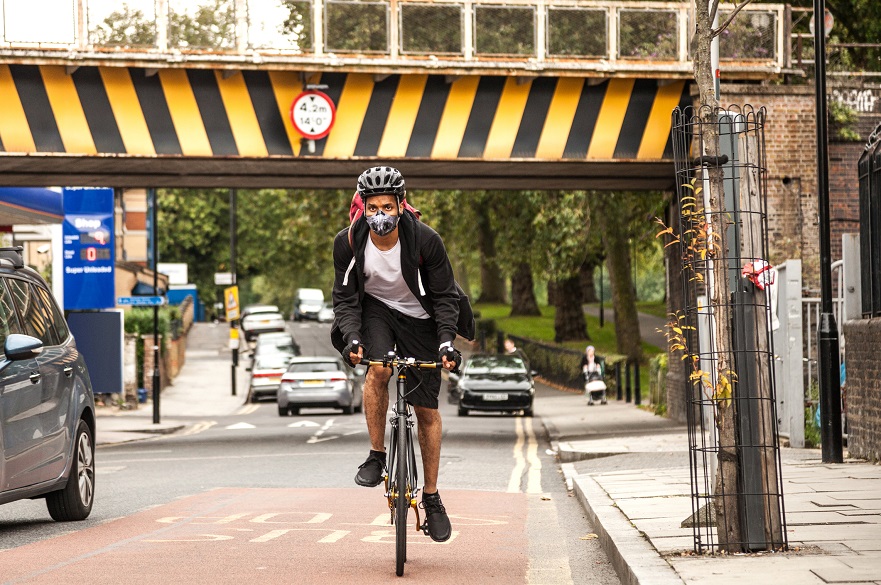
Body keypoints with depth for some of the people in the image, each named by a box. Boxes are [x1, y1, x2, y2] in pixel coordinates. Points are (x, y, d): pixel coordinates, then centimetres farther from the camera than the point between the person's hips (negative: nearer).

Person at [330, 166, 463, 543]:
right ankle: (377, 456, -13)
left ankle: (432, 498, 13)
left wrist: (447, 341, -27)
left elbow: (445, 296, -15)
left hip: (419, 318, 0)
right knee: (378, 370, -31)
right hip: (374, 311, 0)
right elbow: (345, 297, -12)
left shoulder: (425, 240, -25)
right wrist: (352, 337, -28)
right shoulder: (349, 242, -20)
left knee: (427, 409, 1)